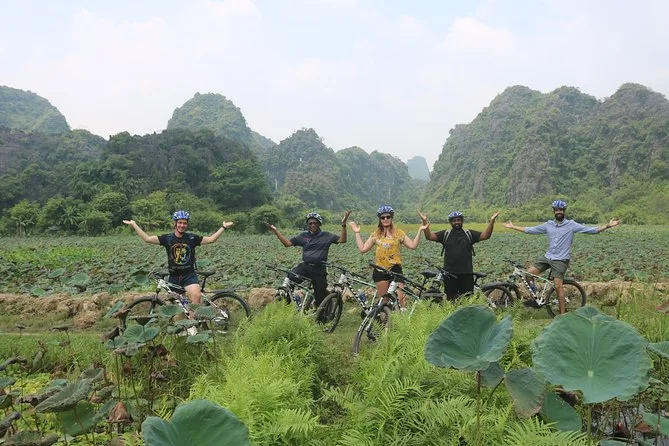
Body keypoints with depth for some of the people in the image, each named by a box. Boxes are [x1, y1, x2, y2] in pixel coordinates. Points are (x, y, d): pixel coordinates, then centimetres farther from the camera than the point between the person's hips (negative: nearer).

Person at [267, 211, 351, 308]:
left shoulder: (326, 236, 3)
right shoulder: (303, 236, 9)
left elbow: (342, 240, -6)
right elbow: (287, 243, 8)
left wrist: (343, 225, -18)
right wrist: (275, 231, 1)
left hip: (319, 270, -1)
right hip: (305, 266, 1)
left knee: (320, 300, 2)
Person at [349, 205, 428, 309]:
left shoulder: (398, 233, 6)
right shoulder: (376, 235, 10)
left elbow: (413, 245, 0)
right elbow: (362, 248, 6)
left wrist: (420, 231, -5)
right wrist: (357, 233, 7)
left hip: (395, 269, -2)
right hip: (380, 270, 2)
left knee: (401, 297, -13)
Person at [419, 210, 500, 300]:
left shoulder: (469, 234, 7)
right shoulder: (445, 234, 5)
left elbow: (485, 235, -4)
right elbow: (429, 236, -5)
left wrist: (492, 221, -16)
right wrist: (425, 221, -17)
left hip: (466, 273, 0)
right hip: (450, 273, 0)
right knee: (451, 298, 8)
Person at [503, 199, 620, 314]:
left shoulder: (571, 225, -4)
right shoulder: (548, 225, 8)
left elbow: (592, 230, -9)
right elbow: (530, 230, 13)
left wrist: (608, 226, -21)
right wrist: (513, 227, 14)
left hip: (561, 260, -5)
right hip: (547, 257, 5)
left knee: (558, 286, -11)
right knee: (529, 273, -7)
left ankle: (562, 313, 0)